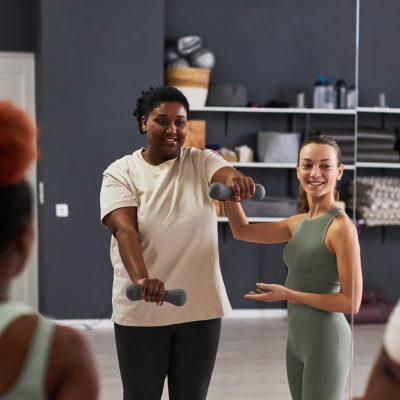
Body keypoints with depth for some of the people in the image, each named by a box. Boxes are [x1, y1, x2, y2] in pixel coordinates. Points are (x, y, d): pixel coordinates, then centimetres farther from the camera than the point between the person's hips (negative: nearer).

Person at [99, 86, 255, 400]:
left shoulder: (202, 162, 1)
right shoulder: (121, 172, -4)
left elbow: (227, 174, -21)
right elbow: (123, 229, -19)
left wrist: (237, 180, -46)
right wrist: (141, 278, -37)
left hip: (200, 306, 2)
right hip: (140, 309, -1)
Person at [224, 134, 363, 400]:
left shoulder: (341, 226, -17)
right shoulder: (298, 222, 6)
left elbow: (351, 302, -19)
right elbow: (242, 231, 13)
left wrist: (288, 295, -16)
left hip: (325, 340, -8)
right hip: (296, 337, 8)